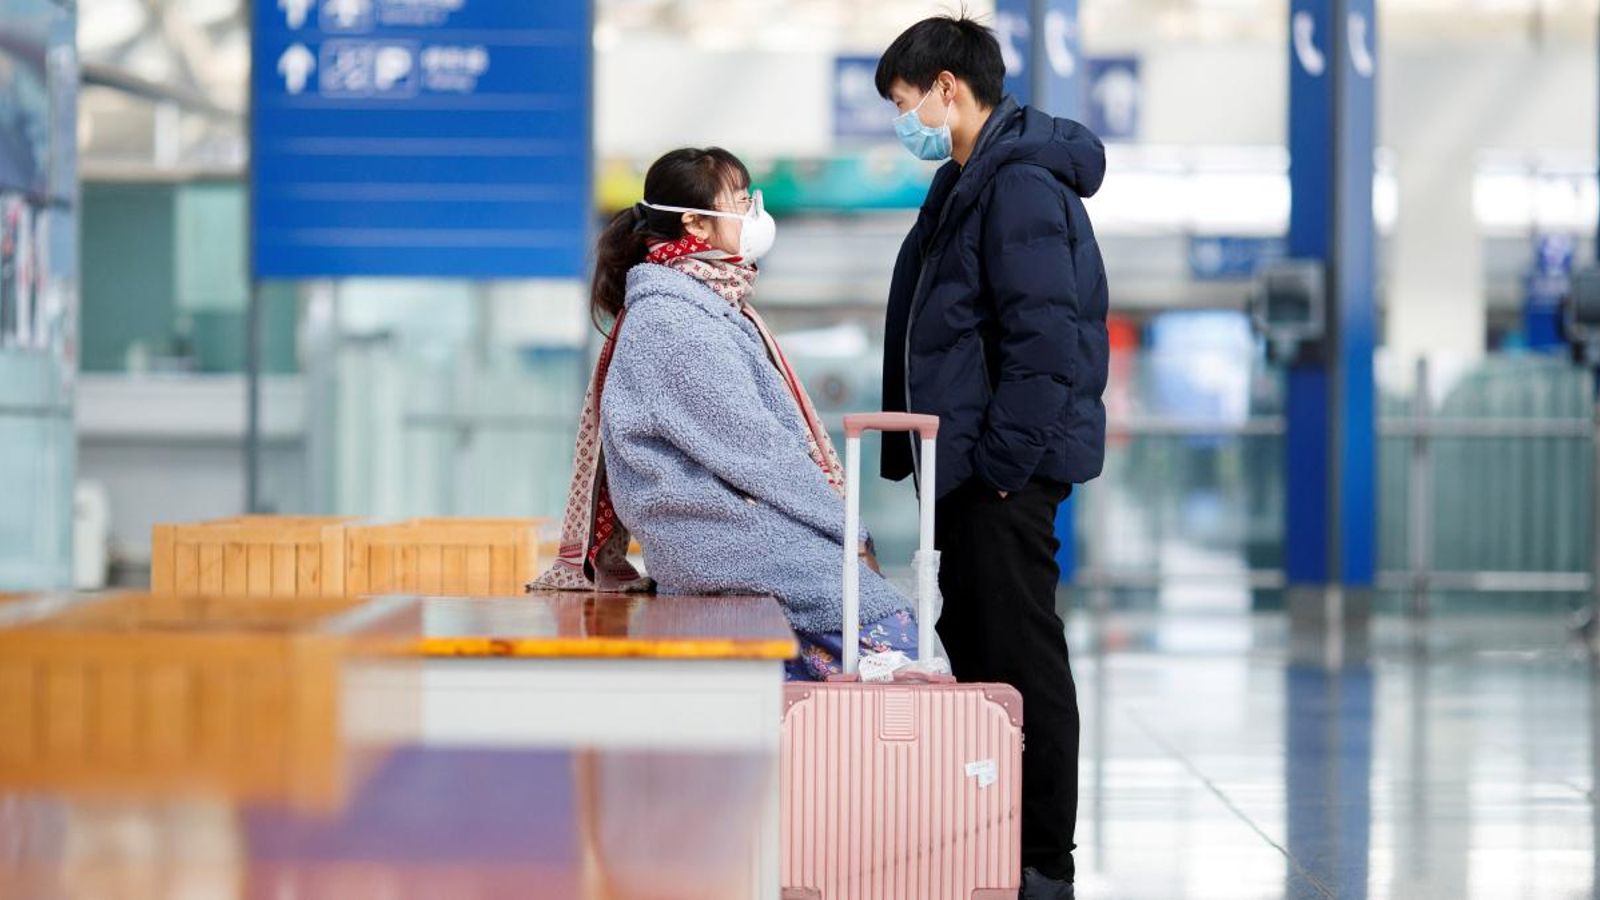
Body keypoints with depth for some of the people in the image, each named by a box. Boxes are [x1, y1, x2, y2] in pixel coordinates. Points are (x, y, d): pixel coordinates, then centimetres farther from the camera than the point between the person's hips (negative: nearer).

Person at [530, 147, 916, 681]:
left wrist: (837, 518, 8)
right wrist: (847, 528, -11)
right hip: (723, 535, -10)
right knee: (888, 629, -17)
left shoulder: (716, 306, 19)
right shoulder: (674, 325, -13)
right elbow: (753, 452, -16)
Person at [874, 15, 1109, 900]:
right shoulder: (969, 181, 17)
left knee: (1020, 652, -5)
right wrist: (929, 453, 17)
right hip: (971, 461, 11)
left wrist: (1005, 461, -22)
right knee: (973, 642, 15)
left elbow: (1044, 335, -22)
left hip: (1010, 464, -11)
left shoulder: (1021, 182, -15)